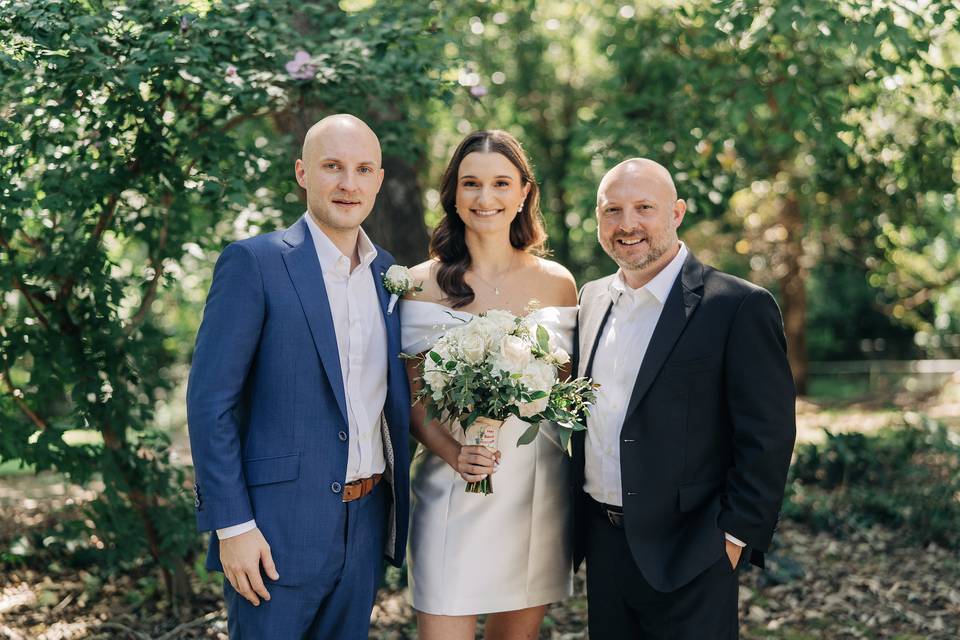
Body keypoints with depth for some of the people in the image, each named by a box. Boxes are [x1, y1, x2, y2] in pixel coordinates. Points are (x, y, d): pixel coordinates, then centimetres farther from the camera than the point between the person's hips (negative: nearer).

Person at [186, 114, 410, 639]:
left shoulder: (387, 272, 9)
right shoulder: (254, 262, -9)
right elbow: (209, 401, -12)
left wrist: (395, 512, 10)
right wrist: (231, 525, -15)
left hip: (366, 523, 6)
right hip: (278, 526, -5)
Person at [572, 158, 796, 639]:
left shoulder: (739, 307, -12)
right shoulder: (592, 298, 9)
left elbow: (767, 438, -13)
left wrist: (734, 537, -14)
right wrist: (576, 518, 12)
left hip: (687, 554, -6)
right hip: (602, 545, 6)